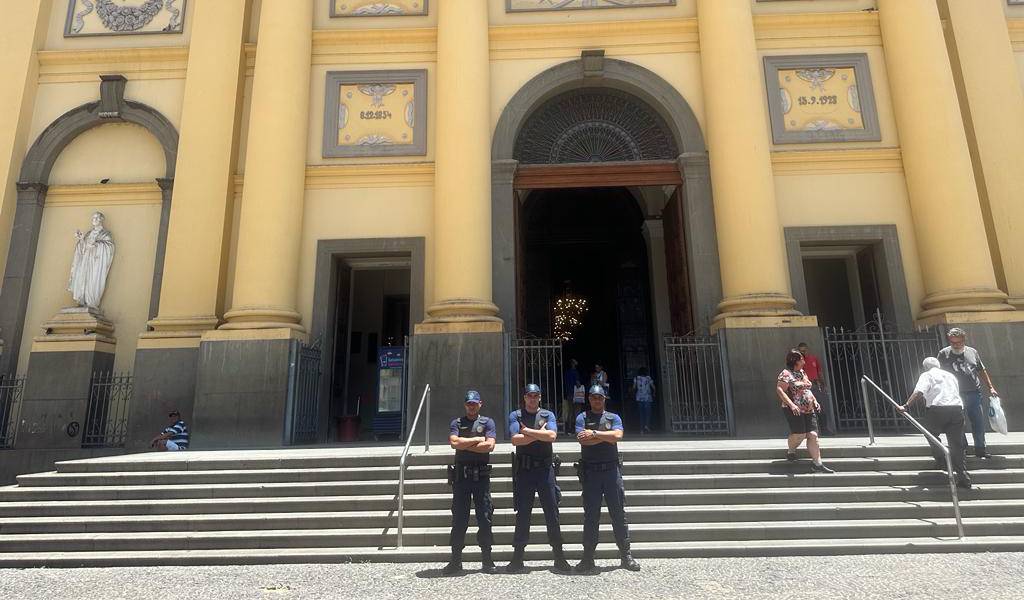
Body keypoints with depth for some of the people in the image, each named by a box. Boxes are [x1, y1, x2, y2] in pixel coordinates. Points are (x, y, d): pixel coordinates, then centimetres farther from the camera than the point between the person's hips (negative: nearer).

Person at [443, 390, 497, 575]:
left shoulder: (487, 422, 8)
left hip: (481, 476, -1)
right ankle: (456, 560, 12)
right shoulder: (456, 423, 11)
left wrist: (464, 444, -5)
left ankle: (487, 560, 11)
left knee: (485, 518, 1)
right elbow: (454, 442, -8)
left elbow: (490, 446, -7)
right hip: (461, 475, 1)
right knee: (459, 519, 4)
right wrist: (477, 439, -5)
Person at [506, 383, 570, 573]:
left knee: (552, 512, 3)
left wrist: (527, 430, -8)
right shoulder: (515, 415, 6)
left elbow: (552, 435, -10)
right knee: (522, 513, 3)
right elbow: (515, 439, -9)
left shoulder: (548, 415, 9)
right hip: (523, 470, -1)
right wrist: (540, 433, -7)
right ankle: (518, 558, 10)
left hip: (545, 468, 1)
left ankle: (559, 557, 11)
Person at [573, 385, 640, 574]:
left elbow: (618, 436, -9)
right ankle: (588, 559, 8)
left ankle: (626, 555, 13)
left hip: (611, 470, 1)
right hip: (590, 471, -1)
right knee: (591, 516, 2)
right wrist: (606, 436, -7)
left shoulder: (613, 417, 11)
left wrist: (594, 433, -10)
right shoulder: (582, 418, 6)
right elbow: (583, 440, -10)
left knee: (618, 514, 5)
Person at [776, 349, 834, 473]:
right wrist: (791, 404, -26)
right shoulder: (786, 374, -9)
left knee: (813, 435, -1)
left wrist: (814, 400, 13)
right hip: (794, 410, -8)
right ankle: (790, 451, 15)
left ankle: (817, 464, 1)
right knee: (800, 434, -14)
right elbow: (779, 390, -18)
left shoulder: (802, 373, 17)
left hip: (809, 410, 8)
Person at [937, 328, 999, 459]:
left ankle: (980, 449, 16)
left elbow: (982, 371, 19)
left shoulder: (972, 352, 11)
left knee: (979, 423, 4)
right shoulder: (943, 354, 2)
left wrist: (990, 388, 16)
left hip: (974, 393, 2)